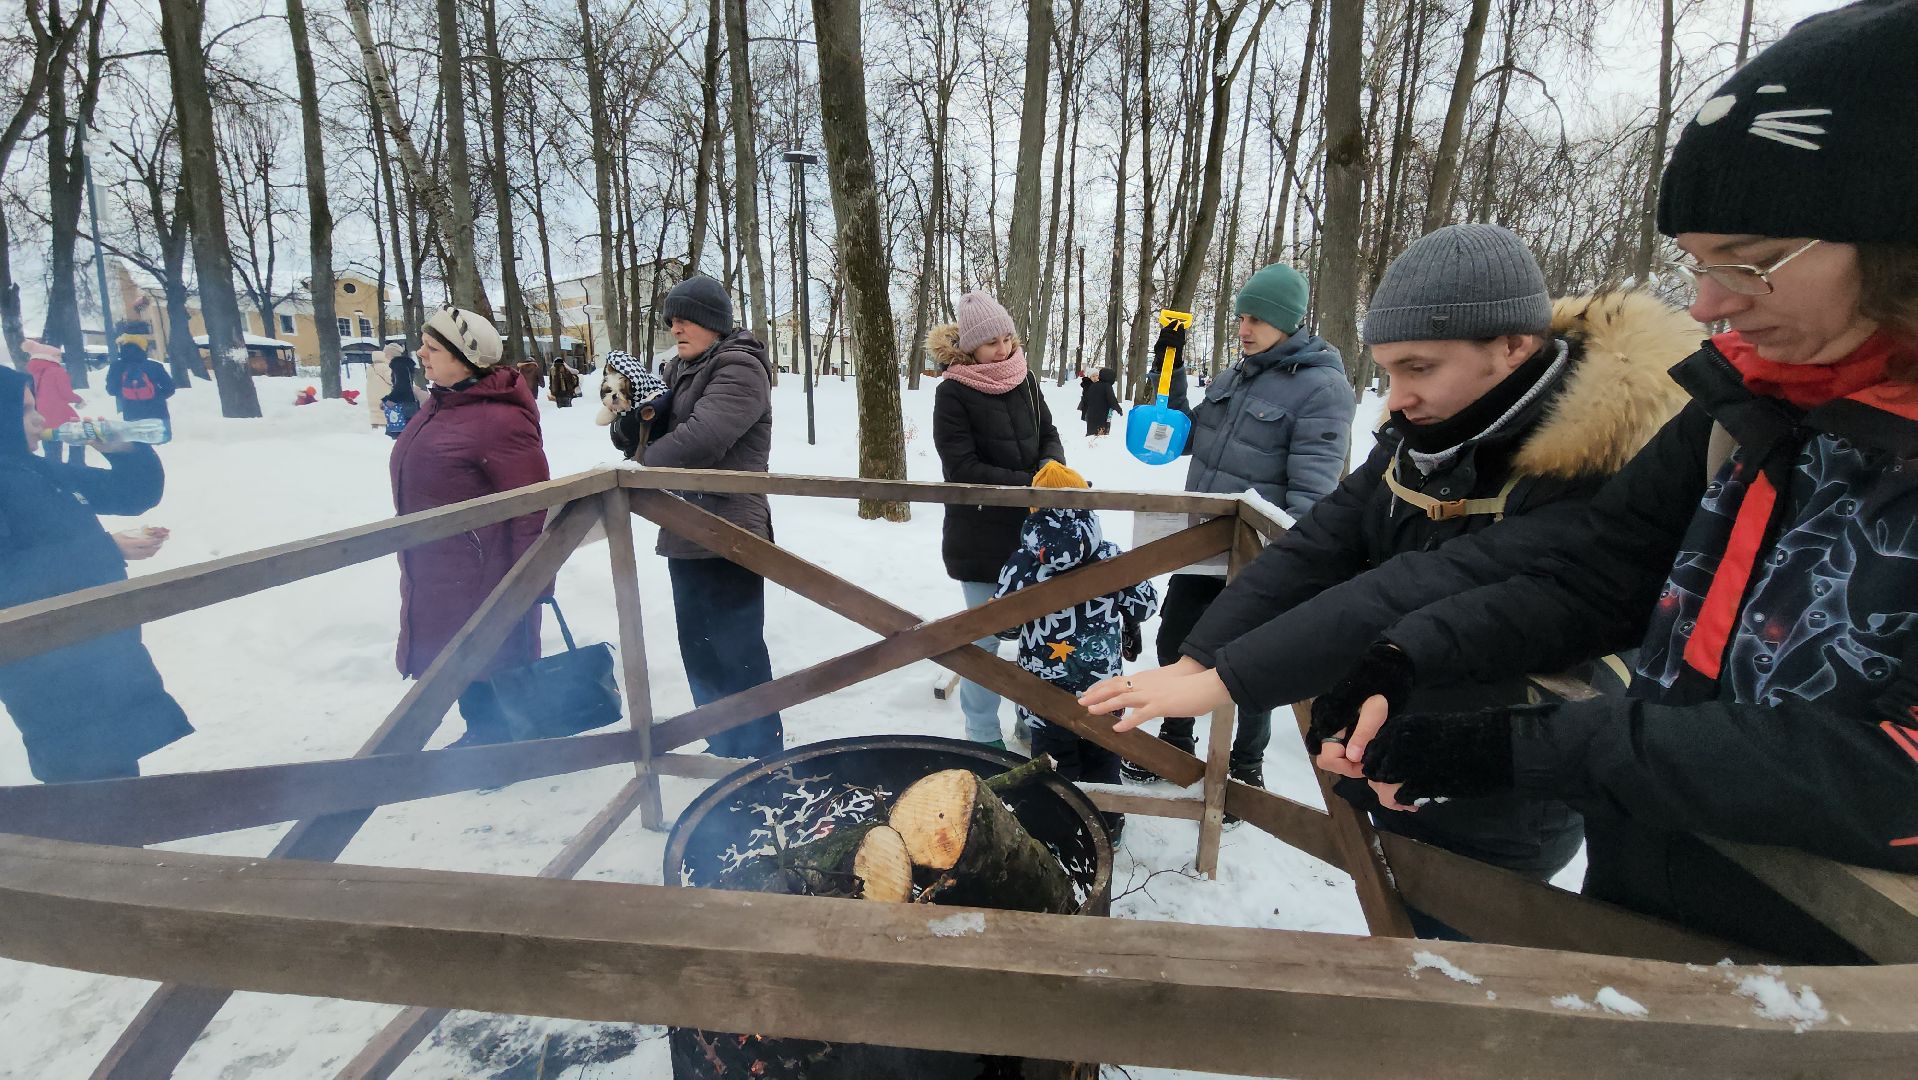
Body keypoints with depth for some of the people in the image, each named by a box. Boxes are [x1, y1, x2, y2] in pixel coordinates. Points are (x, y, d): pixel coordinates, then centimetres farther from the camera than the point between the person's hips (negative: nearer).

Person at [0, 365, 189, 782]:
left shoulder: (42, 472, 11)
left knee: (120, 783, 21)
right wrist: (108, 548, -26)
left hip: (109, 661, 8)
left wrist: (124, 450, -1)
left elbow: (138, 494, 18)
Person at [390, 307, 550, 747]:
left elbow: (532, 506, -23)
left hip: (481, 574, -10)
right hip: (436, 574, 10)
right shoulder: (438, 405, 8)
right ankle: (482, 731, 39)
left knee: (492, 662, 5)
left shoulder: (499, 419, -22)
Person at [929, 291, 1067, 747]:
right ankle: (983, 735, 20)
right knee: (986, 635, 4)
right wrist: (1031, 483, -19)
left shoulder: (1024, 379, 5)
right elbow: (963, 468, -14)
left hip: (1031, 528, 5)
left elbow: (1049, 435, 12)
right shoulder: (952, 393, -10)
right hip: (980, 536, -5)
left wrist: (1052, 466, -12)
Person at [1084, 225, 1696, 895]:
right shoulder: (1426, 439, -4)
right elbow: (1312, 551, -11)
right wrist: (1194, 661, -22)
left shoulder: (1593, 476, -27)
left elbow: (1422, 600, -36)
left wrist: (1223, 680, -38)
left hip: (1487, 831, -6)